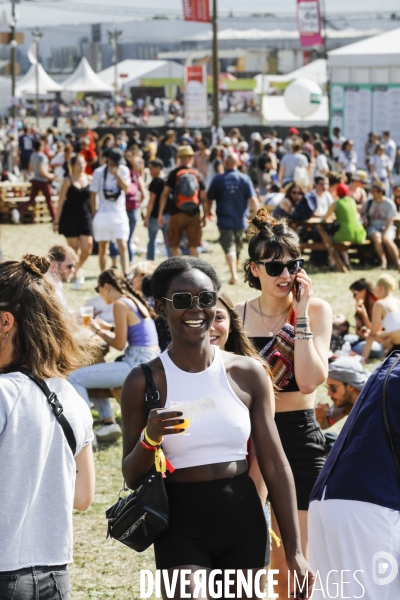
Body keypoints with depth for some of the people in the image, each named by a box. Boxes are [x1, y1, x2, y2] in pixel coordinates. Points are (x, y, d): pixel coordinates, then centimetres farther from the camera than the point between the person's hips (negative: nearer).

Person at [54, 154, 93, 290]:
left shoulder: (89, 180, 3)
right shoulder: (68, 181, -6)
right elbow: (61, 202, -4)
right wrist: (56, 222, -6)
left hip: (85, 216, 3)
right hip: (70, 217, -3)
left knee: (87, 247, -5)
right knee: (74, 247, 1)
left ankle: (79, 267, 24)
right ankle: (76, 277, 11)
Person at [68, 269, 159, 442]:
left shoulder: (120, 304, -12)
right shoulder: (135, 300, 14)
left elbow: (119, 344, -12)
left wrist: (99, 331, 2)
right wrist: (108, 327, 19)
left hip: (137, 365, -10)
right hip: (150, 361, 10)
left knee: (75, 378, -13)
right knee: (92, 373, 30)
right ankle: (108, 422, 23)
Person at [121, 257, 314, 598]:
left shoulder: (247, 374, 2)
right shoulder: (145, 382, -4)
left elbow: (275, 466, 5)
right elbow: (132, 478, 0)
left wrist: (294, 552, 3)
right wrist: (149, 439, -21)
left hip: (244, 522, 3)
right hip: (181, 526, -3)